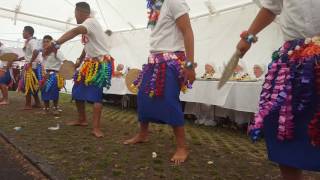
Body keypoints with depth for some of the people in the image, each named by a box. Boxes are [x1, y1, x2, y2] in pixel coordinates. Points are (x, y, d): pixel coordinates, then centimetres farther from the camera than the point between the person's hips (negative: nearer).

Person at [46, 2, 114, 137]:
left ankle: (96, 128, -12)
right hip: (90, 63, 10)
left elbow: (75, 31, -36)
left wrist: (56, 44, -47)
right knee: (77, 91, 11)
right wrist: (79, 61, 29)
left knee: (95, 94, -15)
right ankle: (82, 120, 25)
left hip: (101, 64, -10)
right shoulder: (88, 25, 15)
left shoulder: (91, 22, -15)